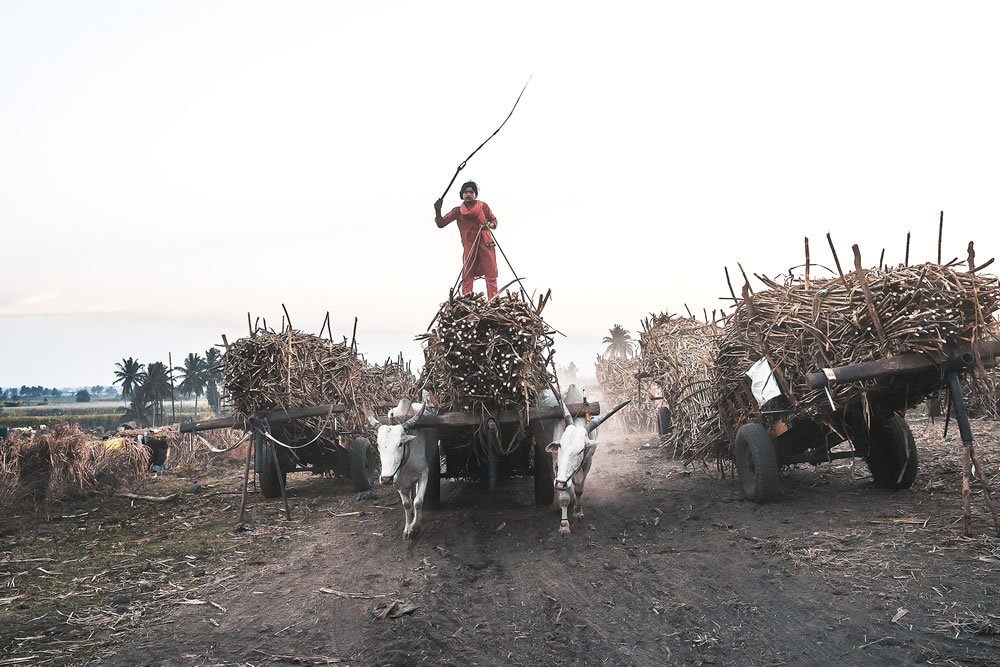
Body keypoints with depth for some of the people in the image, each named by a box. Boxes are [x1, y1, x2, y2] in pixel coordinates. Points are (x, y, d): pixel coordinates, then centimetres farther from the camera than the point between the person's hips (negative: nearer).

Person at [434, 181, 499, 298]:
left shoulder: (484, 206, 6)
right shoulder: (457, 211, 5)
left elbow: (494, 220, 15)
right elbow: (441, 223, 2)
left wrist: (489, 225, -8)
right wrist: (437, 211, -15)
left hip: (486, 245, 0)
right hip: (469, 247, 0)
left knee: (491, 275, -3)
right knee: (467, 277, -3)